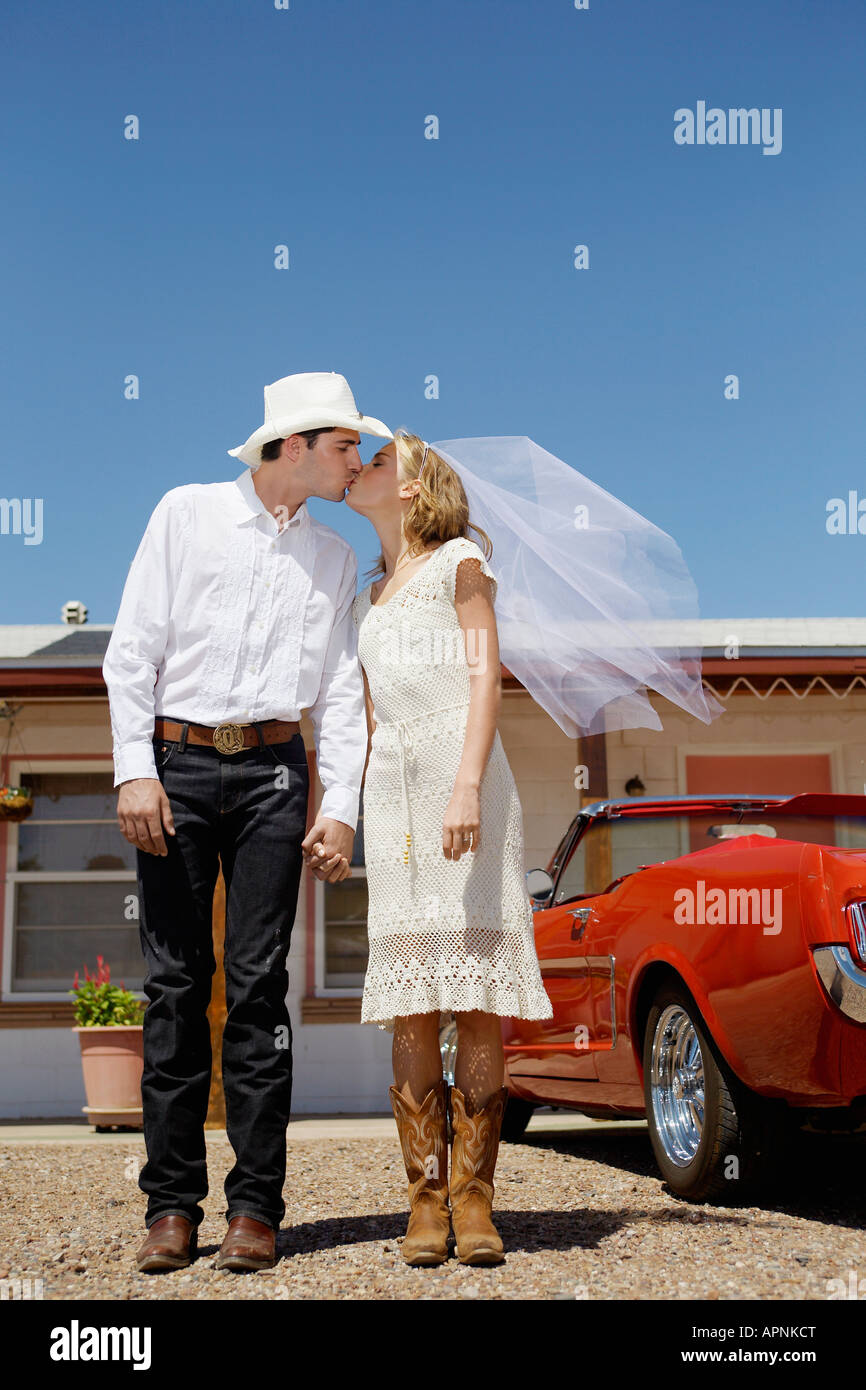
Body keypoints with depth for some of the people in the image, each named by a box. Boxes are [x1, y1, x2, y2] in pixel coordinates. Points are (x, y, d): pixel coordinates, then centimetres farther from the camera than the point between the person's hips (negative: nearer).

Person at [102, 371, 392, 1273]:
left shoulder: (335, 557, 15)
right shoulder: (188, 514, 6)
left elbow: (339, 692, 12)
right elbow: (133, 648, 1)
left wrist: (340, 808, 1)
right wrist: (135, 769, -9)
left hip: (272, 773, 2)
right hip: (176, 765, -2)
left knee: (259, 986, -2)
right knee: (175, 985, 0)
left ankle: (256, 1206, 5)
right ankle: (172, 1204, 7)